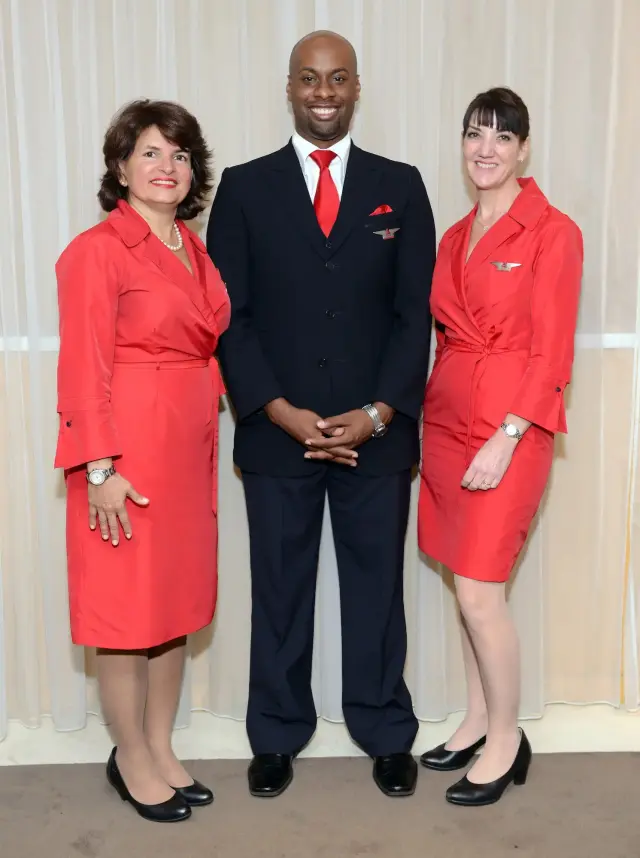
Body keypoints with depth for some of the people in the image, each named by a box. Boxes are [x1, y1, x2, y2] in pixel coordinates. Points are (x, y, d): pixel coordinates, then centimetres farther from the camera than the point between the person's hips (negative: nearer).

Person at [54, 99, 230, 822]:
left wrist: (207, 446, 11)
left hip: (189, 447, 7)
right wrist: (99, 469, -18)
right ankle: (131, 758, 23)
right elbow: (83, 369, -13)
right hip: (129, 450, -7)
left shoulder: (193, 250, 13)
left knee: (178, 600, 14)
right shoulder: (98, 251, -9)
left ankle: (161, 750, 29)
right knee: (128, 606, 4)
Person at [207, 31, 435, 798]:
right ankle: (277, 736, 28)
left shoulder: (399, 186, 6)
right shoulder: (244, 187, 4)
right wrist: (284, 414, -11)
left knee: (377, 586, 11)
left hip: (377, 433, 1)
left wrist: (377, 413, -9)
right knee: (279, 590, 11)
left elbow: (416, 313, 2)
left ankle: (385, 732, 29)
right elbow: (228, 316, -1)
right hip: (276, 433, 0)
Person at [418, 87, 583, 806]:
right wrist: (423, 416, 7)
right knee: (465, 585, 12)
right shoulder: (454, 237, 13)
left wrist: (506, 436, -18)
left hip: (510, 426, -6)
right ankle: (477, 720, 29)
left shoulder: (552, 233, -7)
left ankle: (506, 739, 16)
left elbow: (552, 352, -11)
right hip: (446, 418, 7)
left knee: (479, 592, -5)